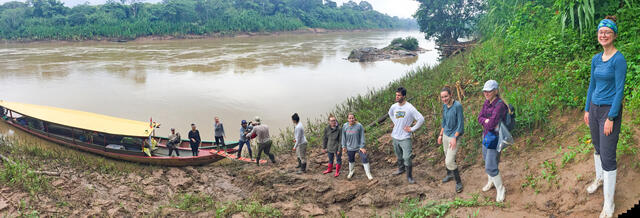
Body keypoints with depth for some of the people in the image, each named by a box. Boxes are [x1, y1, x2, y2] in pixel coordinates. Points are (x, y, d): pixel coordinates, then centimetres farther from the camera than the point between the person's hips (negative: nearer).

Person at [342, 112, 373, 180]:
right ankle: (351, 172, 43)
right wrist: (344, 146, 2)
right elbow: (343, 137, 3)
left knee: (365, 159, -6)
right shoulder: (345, 126, -6)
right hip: (350, 147, 2)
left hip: (359, 147, -2)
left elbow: (362, 137, -11)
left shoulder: (359, 126, -15)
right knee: (351, 160, 19)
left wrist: (362, 147, -14)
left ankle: (368, 174, 8)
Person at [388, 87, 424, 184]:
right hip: (395, 136, 5)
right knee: (399, 156, 20)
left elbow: (421, 119, -17)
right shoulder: (394, 106, 0)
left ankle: (409, 176, 1)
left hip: (405, 138, -5)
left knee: (407, 158, -11)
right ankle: (401, 169, 43)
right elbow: (390, 113, 26)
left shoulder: (410, 108, -17)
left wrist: (412, 129, -13)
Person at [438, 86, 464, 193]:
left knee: (449, 161, -10)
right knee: (447, 157, 21)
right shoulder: (444, 105, 2)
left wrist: (454, 138, -21)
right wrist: (441, 135, 16)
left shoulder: (457, 106, -20)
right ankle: (449, 174, 43)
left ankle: (458, 182, 7)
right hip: (445, 135, 7)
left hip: (454, 136, -7)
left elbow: (460, 123, -18)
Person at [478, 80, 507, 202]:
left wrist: (485, 122, -10)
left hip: (495, 138, -9)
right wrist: (487, 121, -18)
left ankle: (500, 189, 16)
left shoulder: (500, 105, -26)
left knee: (490, 167, -6)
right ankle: (491, 181, 47)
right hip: (486, 136, 9)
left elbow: (491, 125, -30)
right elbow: (480, 118, 0)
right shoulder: (487, 103, 1)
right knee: (487, 160, 25)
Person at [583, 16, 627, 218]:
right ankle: (599, 178, 45)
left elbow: (619, 90, -16)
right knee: (597, 148, 22)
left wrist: (611, 118, -17)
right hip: (594, 108, 7)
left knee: (608, 156, -5)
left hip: (610, 110, -7)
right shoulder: (596, 59, 7)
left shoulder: (619, 59, -14)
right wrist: (587, 109, 14)